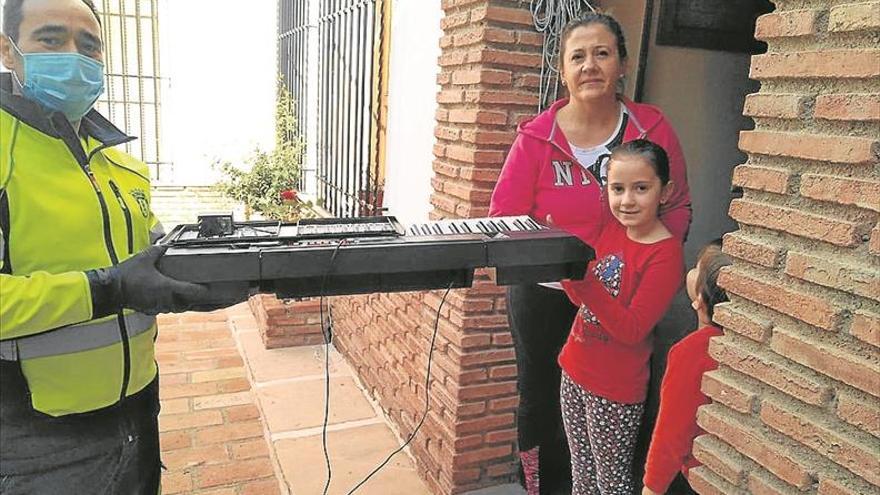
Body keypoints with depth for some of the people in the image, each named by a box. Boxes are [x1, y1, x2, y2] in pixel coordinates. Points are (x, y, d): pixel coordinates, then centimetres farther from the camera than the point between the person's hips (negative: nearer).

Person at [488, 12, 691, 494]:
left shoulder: (652, 128, -7)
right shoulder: (535, 137, -12)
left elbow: (677, 204, 0)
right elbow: (502, 218, -11)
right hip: (543, 294, -1)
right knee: (539, 396, 16)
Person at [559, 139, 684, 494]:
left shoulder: (665, 254, -19)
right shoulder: (612, 227, 0)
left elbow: (632, 330, -23)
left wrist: (582, 278, -32)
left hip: (616, 388, -6)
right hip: (575, 371, 6)